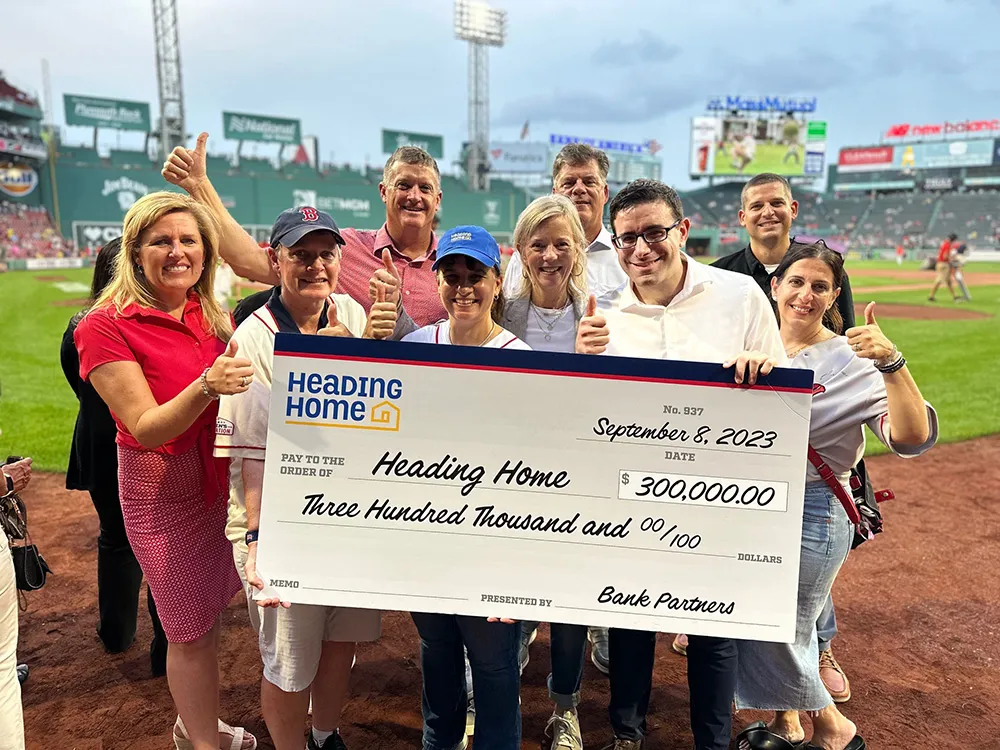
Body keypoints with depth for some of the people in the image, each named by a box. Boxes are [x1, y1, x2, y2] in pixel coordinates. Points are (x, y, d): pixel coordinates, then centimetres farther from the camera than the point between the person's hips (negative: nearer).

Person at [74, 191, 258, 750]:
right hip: (163, 492, -6)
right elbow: (147, 429, -20)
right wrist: (205, 387, -36)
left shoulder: (211, 315, 3)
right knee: (190, 630, 8)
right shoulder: (105, 328, -15)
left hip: (221, 479, 6)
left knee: (210, 611, 18)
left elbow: (242, 389, 16)